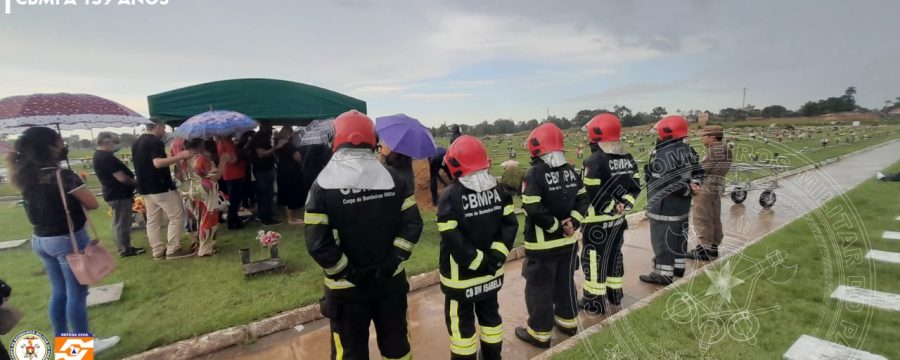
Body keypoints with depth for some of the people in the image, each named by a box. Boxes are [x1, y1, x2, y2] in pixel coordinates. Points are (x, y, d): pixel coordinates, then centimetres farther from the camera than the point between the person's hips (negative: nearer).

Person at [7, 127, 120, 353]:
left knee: (59, 292, 19)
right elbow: (93, 204, -15)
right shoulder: (62, 175, -20)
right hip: (68, 239, -7)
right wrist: (77, 202, 3)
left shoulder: (24, 176, 1)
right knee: (76, 293, 4)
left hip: (40, 240, 7)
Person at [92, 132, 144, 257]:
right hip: (119, 195, -11)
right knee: (122, 223, 0)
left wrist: (132, 182, 12)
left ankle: (125, 247, 28)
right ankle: (125, 250, 9)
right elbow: (122, 178, -24)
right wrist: (136, 183, -7)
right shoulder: (106, 157, -22)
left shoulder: (99, 155, 11)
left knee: (120, 223, 18)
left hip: (115, 193, 11)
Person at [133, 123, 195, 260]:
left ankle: (157, 251, 15)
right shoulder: (155, 142, -15)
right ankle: (173, 250, -1)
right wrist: (180, 156, -31)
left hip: (145, 188, 9)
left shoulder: (136, 143, 15)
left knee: (152, 220, 10)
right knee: (176, 216, -1)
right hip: (161, 187, -9)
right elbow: (158, 163, -30)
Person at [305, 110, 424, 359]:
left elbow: (317, 243, -19)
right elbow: (412, 223, -7)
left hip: (347, 287, -3)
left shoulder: (324, 184, -13)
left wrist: (348, 273, -11)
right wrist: (394, 259, -5)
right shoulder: (392, 177, -4)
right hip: (390, 279, 3)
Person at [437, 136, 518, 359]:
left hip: (461, 276, -6)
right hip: (491, 273, 6)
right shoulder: (497, 190, -1)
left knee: (462, 323, 11)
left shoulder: (450, 197, -19)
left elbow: (453, 242, -23)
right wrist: (497, 255, -8)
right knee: (490, 315, 24)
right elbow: (510, 224, -3)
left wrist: (480, 262, -15)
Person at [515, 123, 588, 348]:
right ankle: (568, 321, 37)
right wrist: (572, 222, -4)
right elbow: (582, 199, 6)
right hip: (567, 240, 7)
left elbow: (533, 209, -24)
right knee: (565, 281, 22)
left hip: (542, 243, -7)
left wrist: (556, 226, -14)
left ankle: (540, 333, 17)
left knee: (539, 287, 6)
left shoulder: (535, 173, -18)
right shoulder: (570, 170, 4)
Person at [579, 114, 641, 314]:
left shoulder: (595, 161, -19)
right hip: (618, 219, 8)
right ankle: (615, 294, 34)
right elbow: (635, 187, 7)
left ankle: (595, 303, 12)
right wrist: (623, 205, 0)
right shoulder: (628, 159, 6)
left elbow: (592, 195, -23)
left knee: (594, 260, 3)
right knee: (614, 256, 20)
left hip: (597, 222, -8)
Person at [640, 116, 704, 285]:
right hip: (682, 204, 9)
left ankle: (663, 274, 9)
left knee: (662, 241, 1)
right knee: (678, 237, 20)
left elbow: (670, 182, -25)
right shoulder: (687, 150, 7)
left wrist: (687, 189, -10)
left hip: (664, 206, -9)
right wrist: (693, 184, -4)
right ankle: (678, 267, 33)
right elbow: (698, 171, 10)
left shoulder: (663, 155, -22)